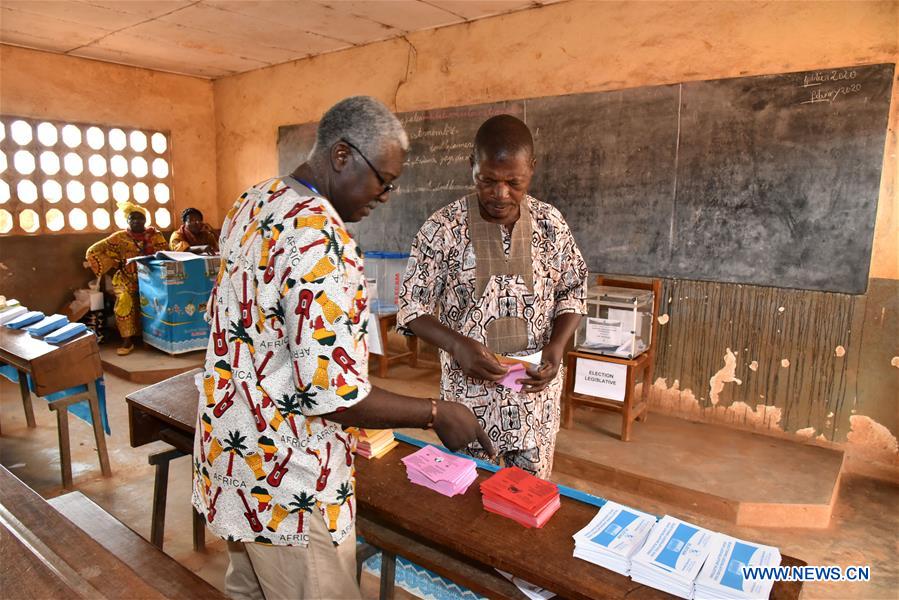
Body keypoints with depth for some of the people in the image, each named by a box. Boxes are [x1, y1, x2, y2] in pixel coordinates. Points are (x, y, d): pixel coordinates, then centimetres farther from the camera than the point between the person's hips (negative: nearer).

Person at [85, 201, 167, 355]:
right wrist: (115, 266, 1)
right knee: (124, 299, -30)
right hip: (128, 279, 0)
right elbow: (92, 252, 7)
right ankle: (127, 340, -21)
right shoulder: (120, 237, 7)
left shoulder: (155, 235, 11)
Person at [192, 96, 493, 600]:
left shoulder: (252, 203, 3)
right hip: (286, 481, -9)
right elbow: (331, 393, -29)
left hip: (236, 452, 9)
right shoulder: (319, 237, -27)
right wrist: (436, 414, -16)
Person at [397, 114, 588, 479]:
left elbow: (572, 293, 6)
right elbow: (412, 308, -8)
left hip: (535, 387, 2)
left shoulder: (551, 224, -4)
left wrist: (557, 346, -12)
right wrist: (457, 344, -26)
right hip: (469, 389, -2)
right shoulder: (443, 229, -12)